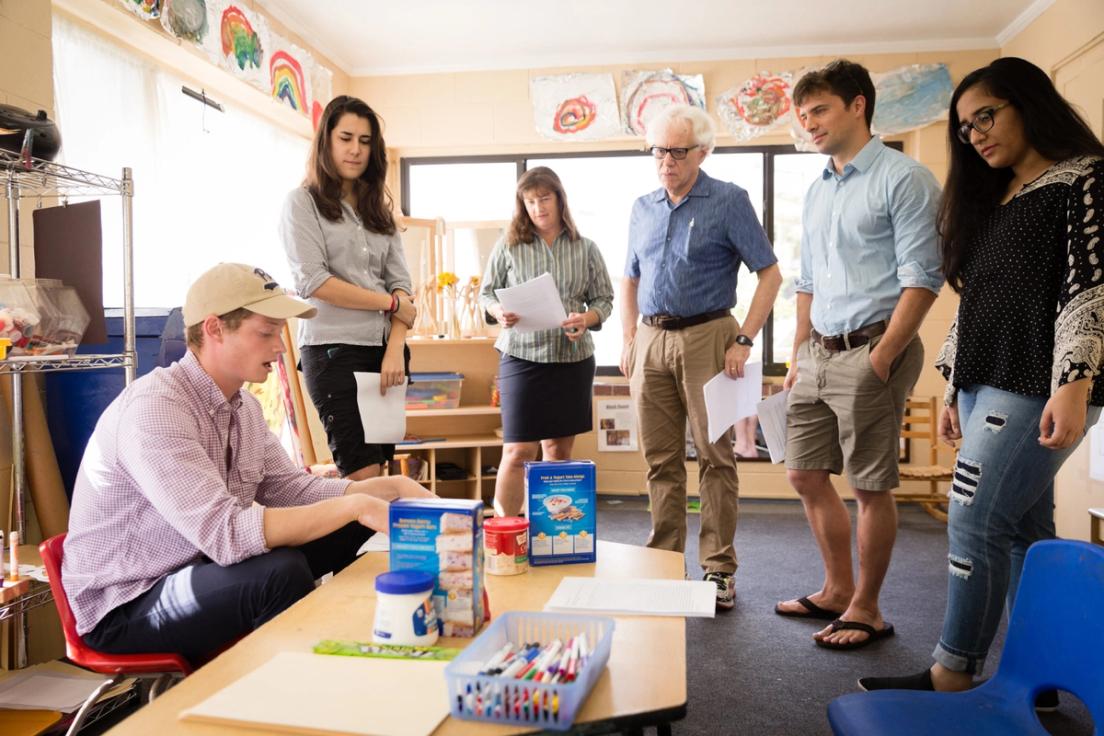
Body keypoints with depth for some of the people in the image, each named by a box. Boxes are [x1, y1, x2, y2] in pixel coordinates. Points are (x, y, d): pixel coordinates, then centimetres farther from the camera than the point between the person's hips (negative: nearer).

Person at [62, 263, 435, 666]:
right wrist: (355, 505, -34)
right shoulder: (155, 407, -26)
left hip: (201, 565, 8)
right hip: (124, 607, -8)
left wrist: (391, 487, -9)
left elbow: (292, 488, 5)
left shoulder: (243, 405, 2)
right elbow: (224, 533, -35)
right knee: (281, 571, -32)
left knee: (351, 530, 0)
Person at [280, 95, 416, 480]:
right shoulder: (303, 202, 3)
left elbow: (401, 284, 8)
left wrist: (396, 348, -7)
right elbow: (313, 282, -9)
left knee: (376, 470, 7)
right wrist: (390, 302, -5)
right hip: (333, 350, -5)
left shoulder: (379, 208, 18)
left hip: (385, 348, 5)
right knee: (364, 474, -11)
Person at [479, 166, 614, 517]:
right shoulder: (508, 246, 2)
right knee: (518, 451, -4)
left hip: (572, 358, 2)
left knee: (559, 449, 11)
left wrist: (587, 319, -12)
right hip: (522, 357, -2)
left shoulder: (586, 249, 6)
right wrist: (499, 311, -13)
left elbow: (604, 299, 9)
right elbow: (486, 293, 8)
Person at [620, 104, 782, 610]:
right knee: (660, 460, 8)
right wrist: (629, 339, 9)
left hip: (706, 338, -4)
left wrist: (744, 341, -13)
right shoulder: (643, 208, 14)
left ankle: (719, 570, 11)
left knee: (715, 457, 0)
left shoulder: (728, 201, -1)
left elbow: (770, 274, -4)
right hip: (651, 342, 5)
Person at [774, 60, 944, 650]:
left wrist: (880, 359, -18)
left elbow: (921, 278, -13)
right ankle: (838, 590, 29)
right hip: (818, 353, 8)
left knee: (871, 487, 1)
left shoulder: (902, 179, -7)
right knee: (806, 474, 12)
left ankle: (866, 611, 17)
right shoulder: (816, 192, 16)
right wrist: (797, 356, 16)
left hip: (869, 351, -8)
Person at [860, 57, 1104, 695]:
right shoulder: (991, 201, 20)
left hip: (1035, 390, -8)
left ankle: (953, 679, 1)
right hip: (986, 386, 8)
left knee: (976, 524, -10)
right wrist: (955, 390, 16)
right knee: (1024, 530, 9)